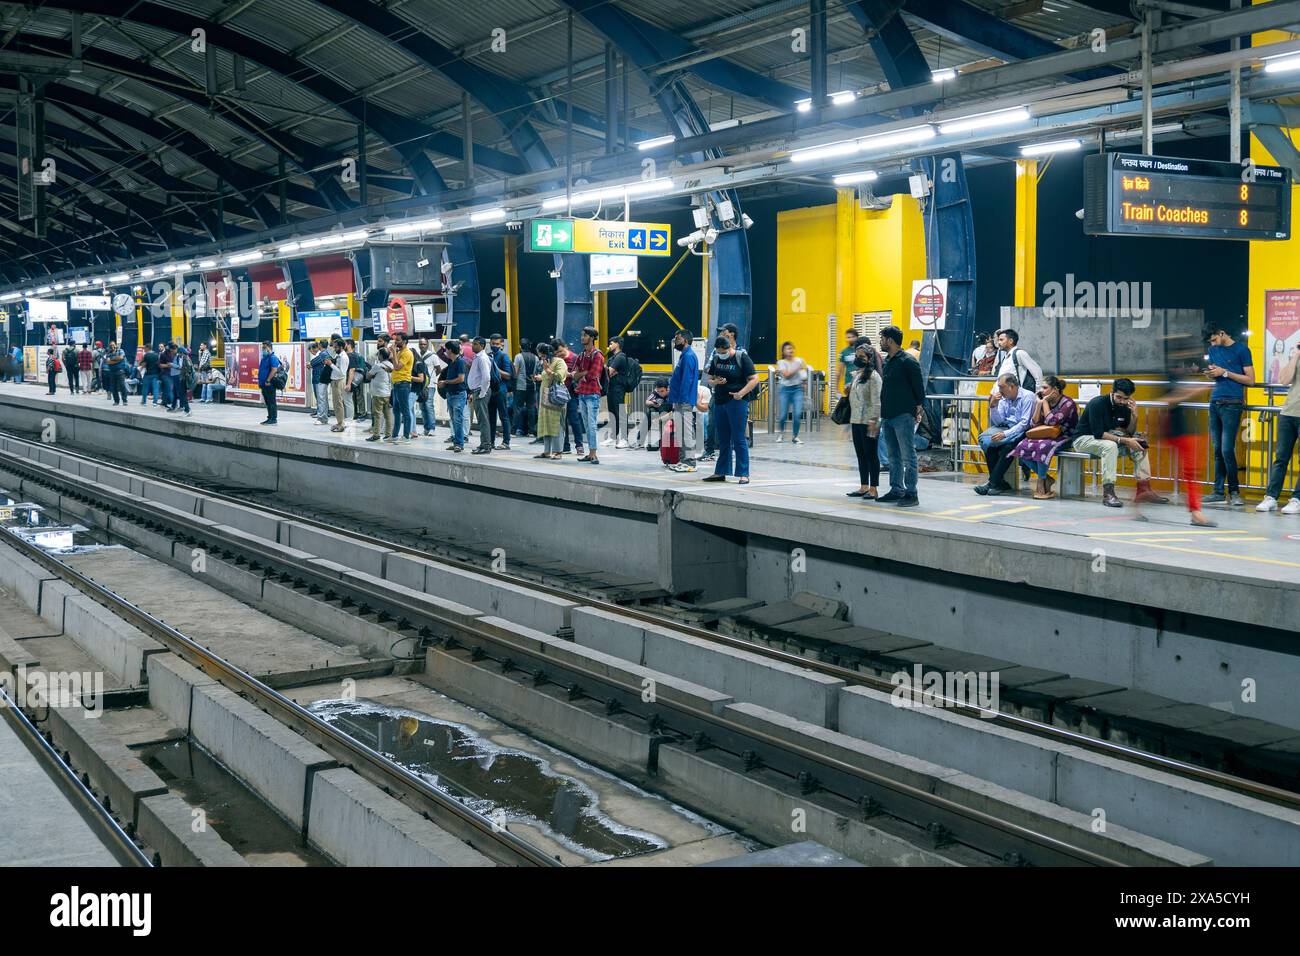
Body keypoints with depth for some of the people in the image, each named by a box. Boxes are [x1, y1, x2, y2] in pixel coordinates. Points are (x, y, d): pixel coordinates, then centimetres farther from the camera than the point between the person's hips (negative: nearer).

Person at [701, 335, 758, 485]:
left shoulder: (742, 357, -5)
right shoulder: (716, 359, 11)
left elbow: (754, 379, -7)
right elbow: (709, 379, 20)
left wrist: (741, 393, -19)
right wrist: (715, 381, -3)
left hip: (737, 402, -6)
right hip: (719, 402, 6)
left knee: (739, 439, -7)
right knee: (723, 440, 11)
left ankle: (744, 474, -4)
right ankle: (720, 472, 18)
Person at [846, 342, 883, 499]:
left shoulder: (873, 376, -12)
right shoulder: (856, 375, 14)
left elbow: (876, 401, -17)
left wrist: (873, 421, -21)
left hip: (868, 422, -9)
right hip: (856, 421, 9)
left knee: (871, 455, -4)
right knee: (861, 455, 12)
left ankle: (873, 489, 0)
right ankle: (864, 487, 18)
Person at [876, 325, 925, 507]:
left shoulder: (908, 362, -10)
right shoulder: (886, 361, 14)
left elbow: (919, 388, -10)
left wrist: (919, 408, -12)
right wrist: (882, 411, 15)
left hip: (903, 416, -9)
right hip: (887, 416, 9)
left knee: (908, 456, -6)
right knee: (893, 456, 14)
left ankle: (911, 494, -4)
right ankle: (896, 490, 21)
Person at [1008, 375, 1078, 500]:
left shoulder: (1067, 403, -11)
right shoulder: (1041, 401, 8)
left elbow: (1051, 422, -23)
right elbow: (1033, 425, 2)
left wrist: (1045, 402, -14)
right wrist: (1039, 404, -6)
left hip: (1064, 438, -6)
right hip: (1045, 436, 7)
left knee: (1043, 446, -37)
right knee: (1023, 446, -21)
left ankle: (1041, 481, -14)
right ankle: (1046, 479, -7)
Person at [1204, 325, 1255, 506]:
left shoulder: (1241, 350, -3)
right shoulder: (1213, 349, 15)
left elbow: (1251, 380, -5)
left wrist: (1225, 372, -11)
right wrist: (1210, 372, -1)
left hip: (1232, 404, -6)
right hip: (1215, 402, 6)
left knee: (1227, 450, -9)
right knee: (1217, 450, 6)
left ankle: (1234, 491, 3)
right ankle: (1219, 491, 9)